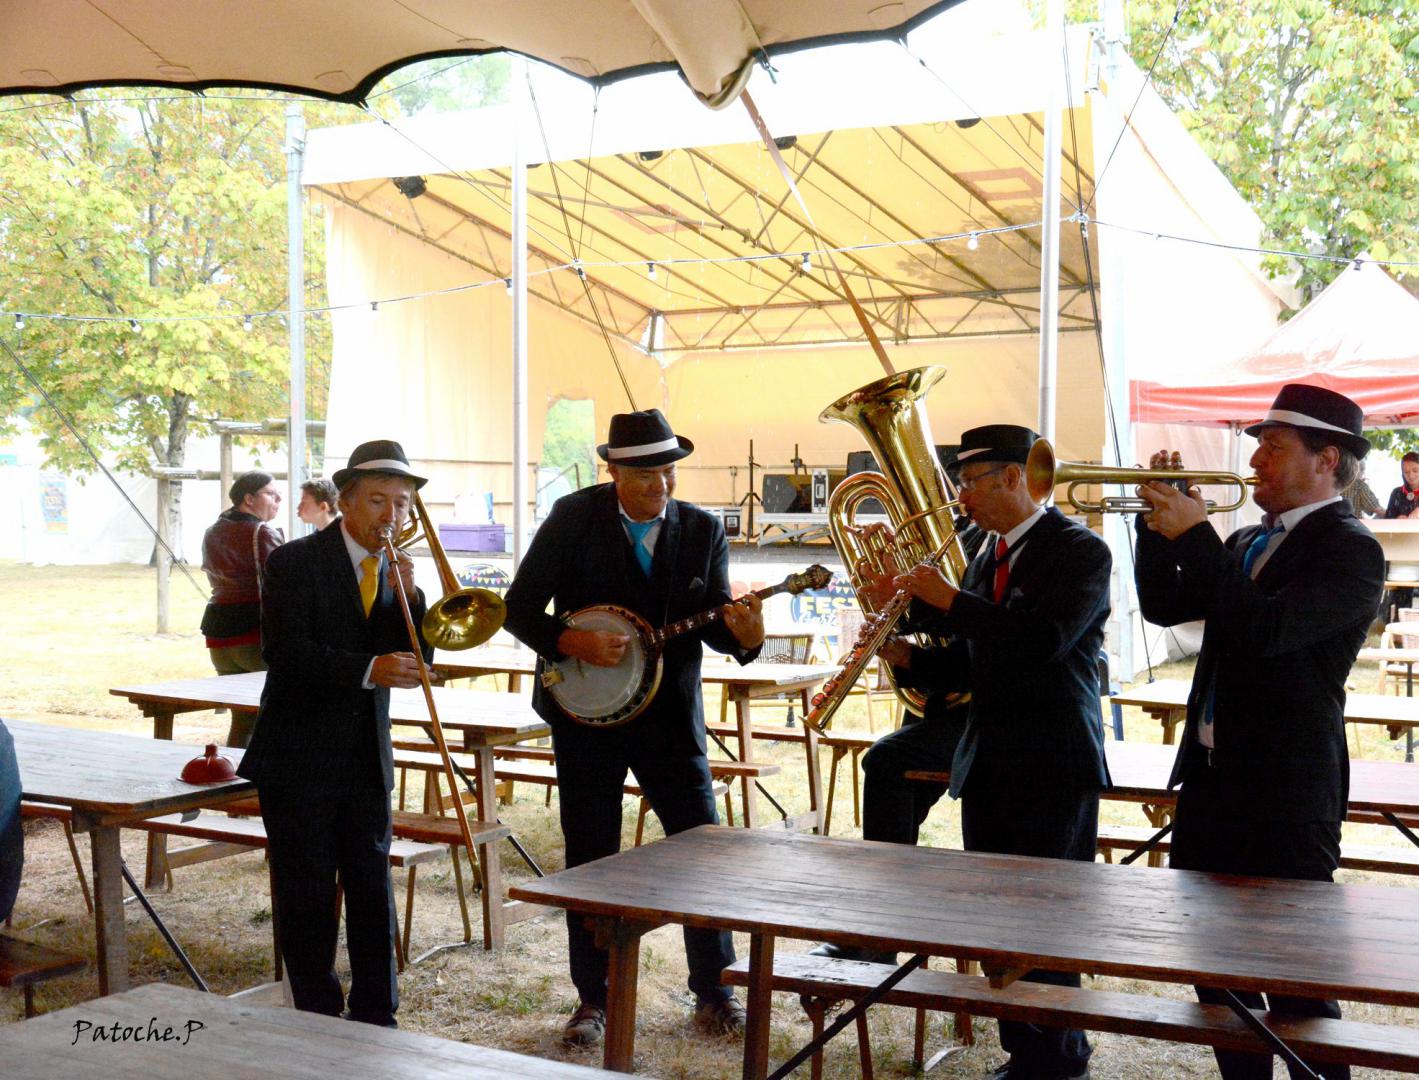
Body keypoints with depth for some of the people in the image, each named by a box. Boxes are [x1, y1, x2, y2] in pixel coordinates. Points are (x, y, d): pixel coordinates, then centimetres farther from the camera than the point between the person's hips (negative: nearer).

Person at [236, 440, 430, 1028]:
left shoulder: (395, 571, 8)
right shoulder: (295, 562, -9)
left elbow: (413, 660, 1)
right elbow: (282, 649, -22)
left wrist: (408, 594, -15)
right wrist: (369, 669, -34)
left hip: (365, 759, 5)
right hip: (299, 759, -4)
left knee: (372, 888, 7)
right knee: (307, 895, 4)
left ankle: (375, 1017, 17)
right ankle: (319, 1018, 17)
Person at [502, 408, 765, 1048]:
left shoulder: (703, 531, -1)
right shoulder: (573, 518, -8)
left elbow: (715, 625, -2)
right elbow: (518, 610, -7)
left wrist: (743, 634, -24)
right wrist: (575, 644, -22)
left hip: (671, 715, 2)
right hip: (585, 714, -1)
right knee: (590, 859, 7)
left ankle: (713, 991, 20)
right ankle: (594, 1000, 22)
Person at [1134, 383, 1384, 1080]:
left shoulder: (1350, 550, -12)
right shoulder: (1248, 542, 14)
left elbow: (1266, 630, -26)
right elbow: (1163, 605, 13)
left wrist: (1195, 536, -21)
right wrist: (1160, 525, 1)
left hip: (1284, 794, -8)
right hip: (1210, 779, 8)